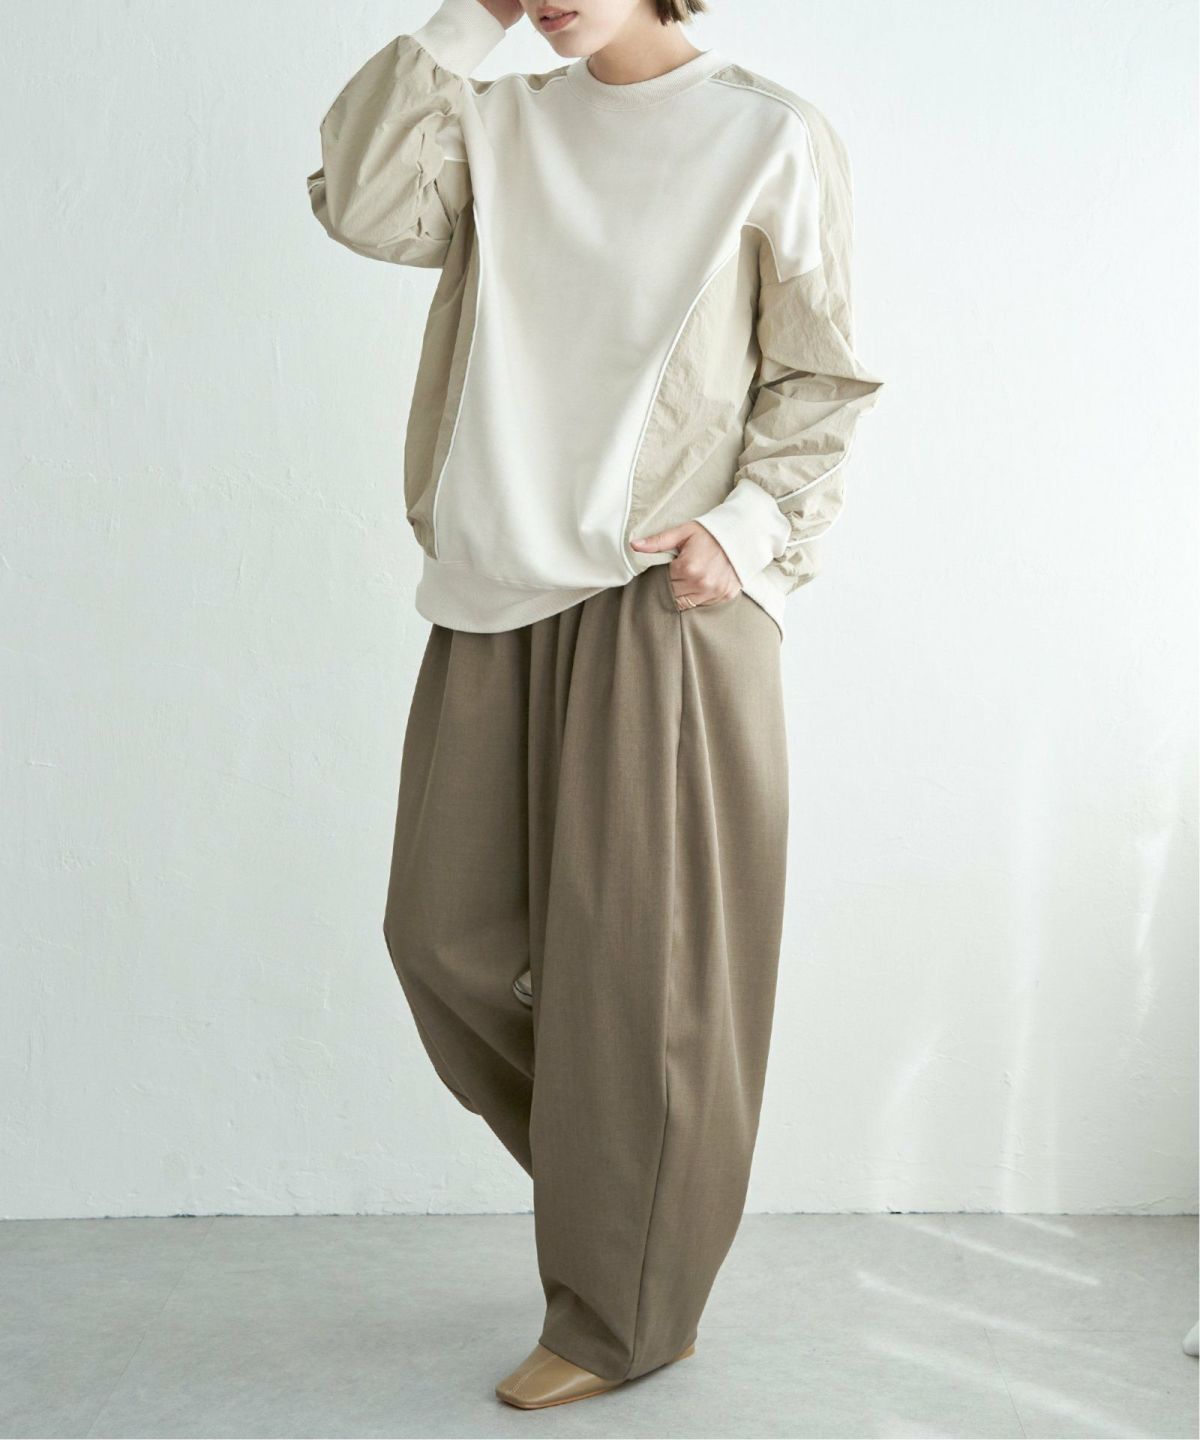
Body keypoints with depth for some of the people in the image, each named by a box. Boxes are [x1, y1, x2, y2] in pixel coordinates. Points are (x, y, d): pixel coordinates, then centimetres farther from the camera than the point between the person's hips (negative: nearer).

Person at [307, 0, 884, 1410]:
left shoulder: (771, 137, 1)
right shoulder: (501, 123, 14)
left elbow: (821, 380, 1)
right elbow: (366, 205, -4)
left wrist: (747, 524, -14)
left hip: (665, 603, -5)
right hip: (496, 597, 5)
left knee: (634, 956, 0)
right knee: (445, 929, 6)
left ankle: (621, 1314, 16)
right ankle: (612, 1175, 30)